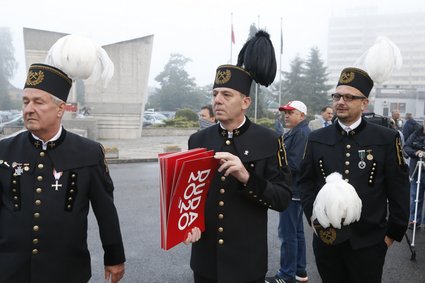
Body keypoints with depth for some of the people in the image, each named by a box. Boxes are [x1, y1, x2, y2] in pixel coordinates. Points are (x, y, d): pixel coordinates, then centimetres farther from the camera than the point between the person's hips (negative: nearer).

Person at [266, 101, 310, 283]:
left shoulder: (301, 133, -15)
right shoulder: (295, 132, 17)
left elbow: (293, 164, -23)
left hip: (292, 191, -11)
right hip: (296, 190, 11)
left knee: (288, 234, -4)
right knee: (297, 232, 16)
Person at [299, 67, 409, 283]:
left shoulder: (387, 139, -3)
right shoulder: (316, 139, 3)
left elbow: (398, 190, -1)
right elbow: (306, 182, 5)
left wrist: (393, 233, -1)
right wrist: (314, 219, -5)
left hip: (368, 241, -2)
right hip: (326, 237, 2)